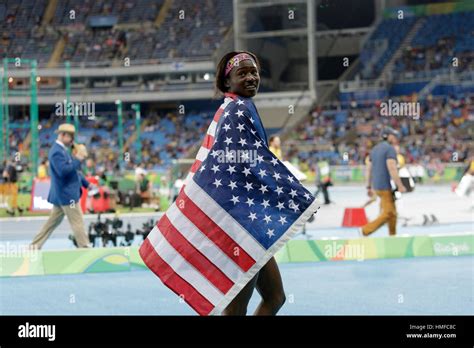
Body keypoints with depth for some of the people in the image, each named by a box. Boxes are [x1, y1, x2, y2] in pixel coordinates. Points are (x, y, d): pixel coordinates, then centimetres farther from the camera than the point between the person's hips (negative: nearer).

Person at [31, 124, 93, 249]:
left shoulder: (62, 150, 16)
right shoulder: (57, 151, -17)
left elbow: (73, 170, 24)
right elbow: (63, 170, -29)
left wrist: (86, 183, 22)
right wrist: (77, 159, -22)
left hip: (63, 195, 10)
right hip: (67, 194, -10)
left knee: (53, 222, 13)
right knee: (78, 222, -4)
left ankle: (35, 246, 14)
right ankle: (84, 248, 1)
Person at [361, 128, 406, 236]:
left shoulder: (375, 149, 15)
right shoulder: (390, 149, -11)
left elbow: (368, 169, 16)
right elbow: (392, 168, -22)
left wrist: (369, 187, 20)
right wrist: (400, 186, -19)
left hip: (377, 186, 9)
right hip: (386, 187, -9)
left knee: (392, 212, 15)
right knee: (387, 214, -8)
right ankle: (366, 230, -14)